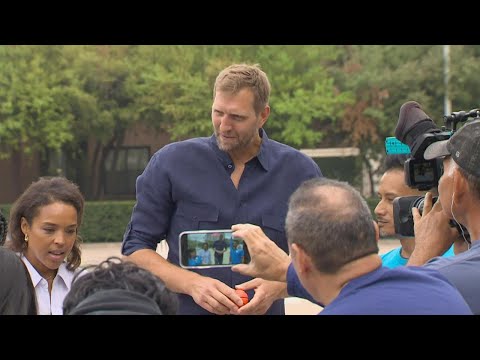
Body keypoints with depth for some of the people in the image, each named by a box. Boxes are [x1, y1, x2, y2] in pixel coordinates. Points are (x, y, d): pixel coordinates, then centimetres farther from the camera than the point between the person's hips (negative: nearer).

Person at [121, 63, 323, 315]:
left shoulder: (300, 172, 3)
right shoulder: (170, 163, 1)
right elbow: (135, 250, 4)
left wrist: (276, 286, -8)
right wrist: (192, 284, -11)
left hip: (264, 311, 0)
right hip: (185, 309, 0)